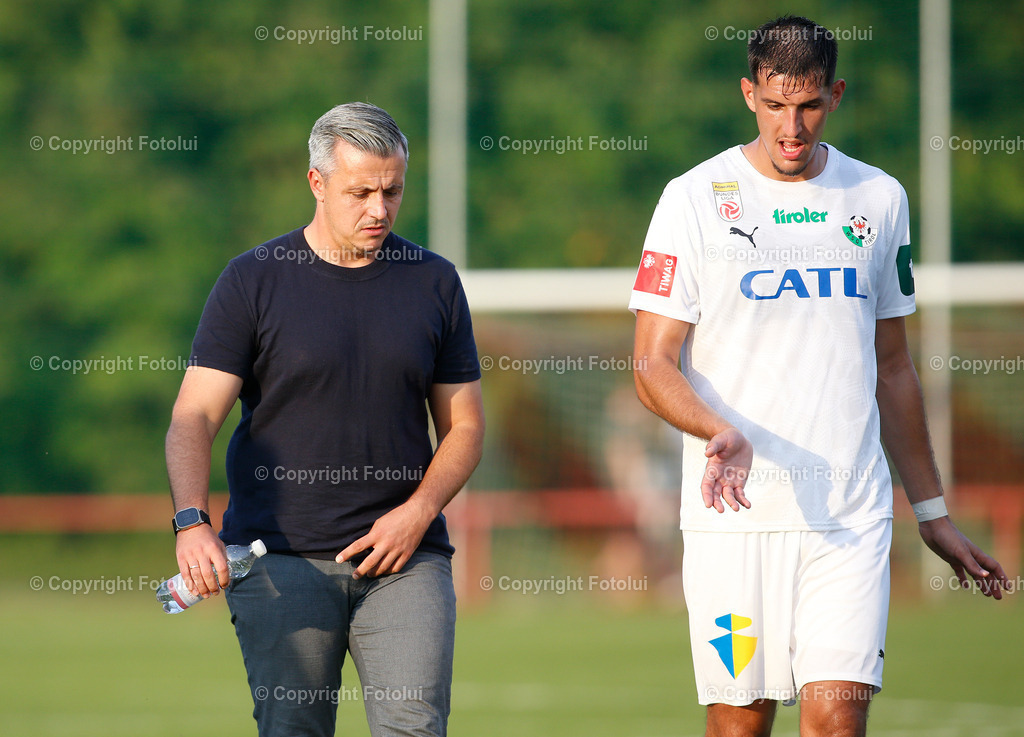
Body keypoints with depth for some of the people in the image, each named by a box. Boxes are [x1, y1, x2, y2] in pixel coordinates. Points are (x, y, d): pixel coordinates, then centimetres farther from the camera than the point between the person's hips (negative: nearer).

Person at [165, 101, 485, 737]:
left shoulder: (434, 282, 11)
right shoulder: (254, 280, 3)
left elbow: (464, 428, 14)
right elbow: (193, 420, -4)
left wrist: (418, 512, -5)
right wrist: (192, 523, -22)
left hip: (405, 556, 1)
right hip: (280, 558, -1)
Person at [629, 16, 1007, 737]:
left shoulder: (880, 199, 11)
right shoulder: (695, 198, 1)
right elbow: (652, 366, -2)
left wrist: (931, 512, 20)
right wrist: (719, 431, -22)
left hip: (852, 515, 2)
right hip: (734, 513, -2)